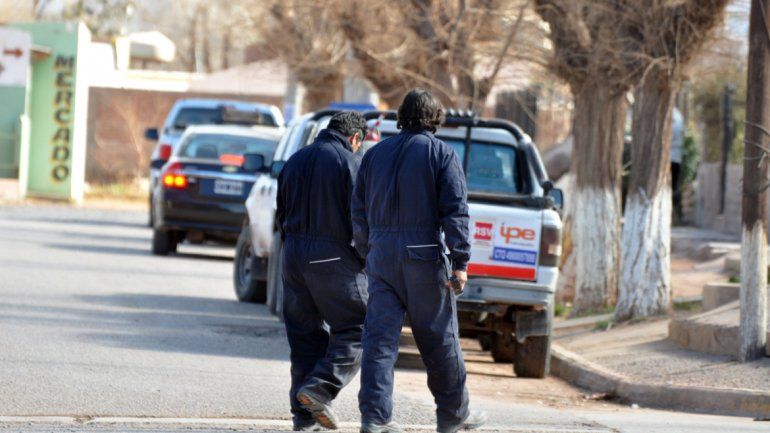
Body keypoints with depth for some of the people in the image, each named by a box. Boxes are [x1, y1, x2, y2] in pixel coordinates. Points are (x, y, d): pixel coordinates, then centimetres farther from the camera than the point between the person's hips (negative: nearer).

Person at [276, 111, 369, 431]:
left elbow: (282, 214, 19)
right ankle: (320, 387, -17)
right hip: (334, 257, -7)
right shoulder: (350, 162, -6)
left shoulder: (296, 161, 15)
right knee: (354, 328, 0)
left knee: (305, 334, 10)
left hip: (294, 255, 7)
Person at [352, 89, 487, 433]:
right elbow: (455, 211, -9)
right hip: (424, 255, -4)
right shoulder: (442, 154, -2)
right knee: (439, 337, 7)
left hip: (382, 253, 4)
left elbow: (359, 210, 16)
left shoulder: (376, 154, 12)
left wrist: (366, 252, 23)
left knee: (379, 337, 0)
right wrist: (460, 261, -10)